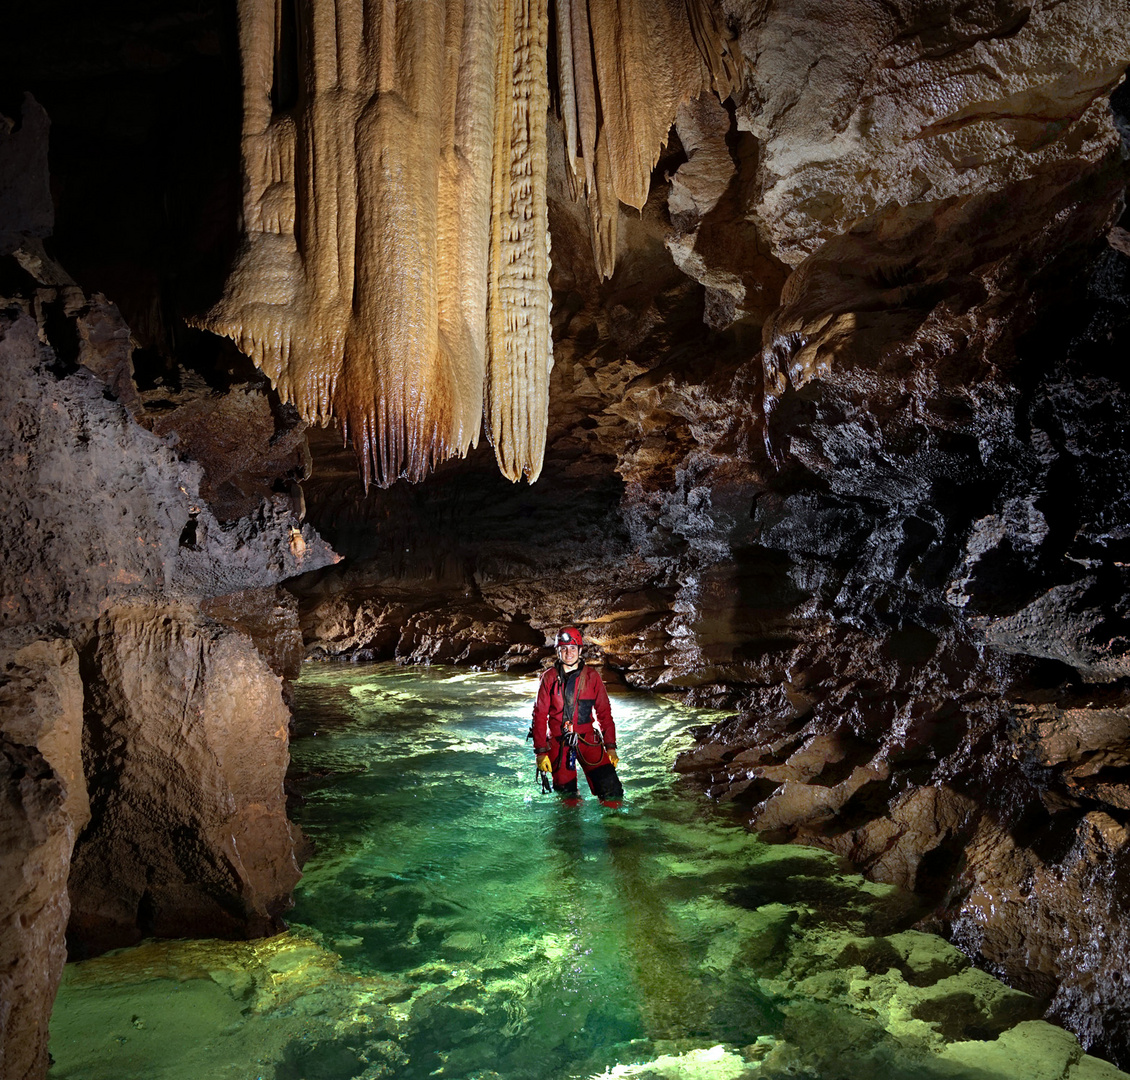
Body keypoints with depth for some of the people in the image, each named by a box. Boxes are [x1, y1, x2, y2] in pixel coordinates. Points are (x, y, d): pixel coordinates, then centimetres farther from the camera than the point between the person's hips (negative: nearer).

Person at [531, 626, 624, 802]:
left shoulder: (592, 676, 4)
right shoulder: (549, 677, 2)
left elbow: (604, 713, 6)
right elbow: (540, 716, 4)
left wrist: (610, 747, 0)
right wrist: (540, 751, -1)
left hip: (587, 739, 0)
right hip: (558, 743, 0)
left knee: (611, 790, -15)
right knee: (566, 795, 3)